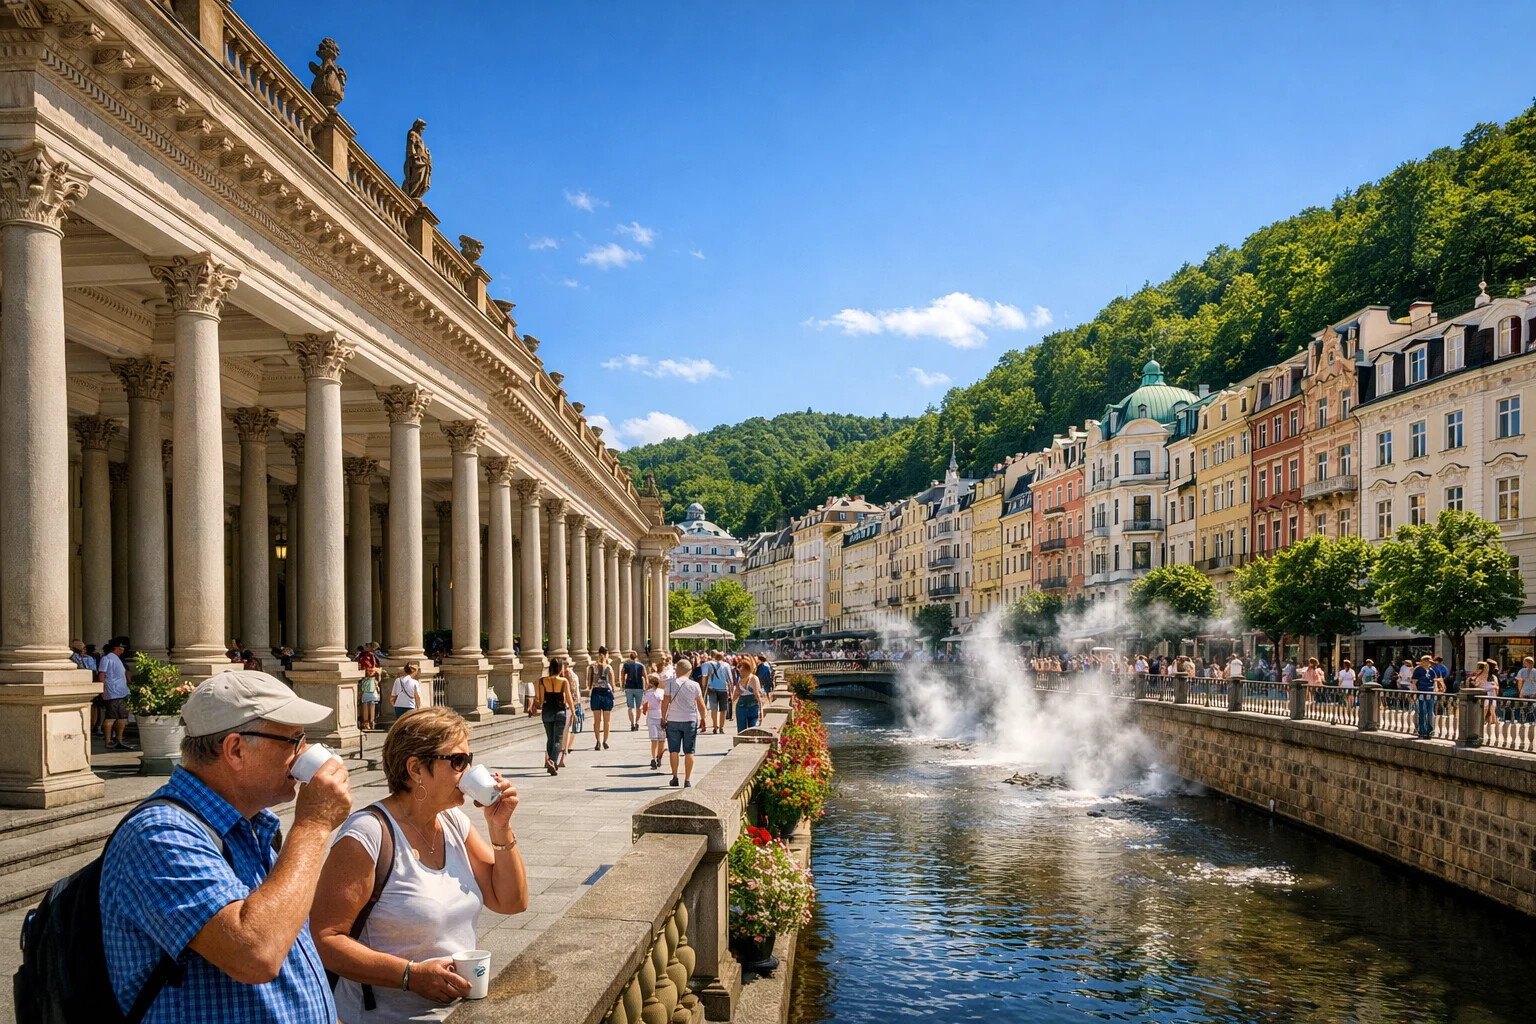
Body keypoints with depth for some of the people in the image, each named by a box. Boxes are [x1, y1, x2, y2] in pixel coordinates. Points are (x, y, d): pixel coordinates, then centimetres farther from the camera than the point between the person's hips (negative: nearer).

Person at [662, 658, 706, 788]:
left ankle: (675, 777, 15)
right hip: (690, 720, 0)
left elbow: (665, 703, -5)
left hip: (673, 720, 0)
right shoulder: (694, 685, -4)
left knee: (674, 750, 12)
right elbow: (701, 705, 0)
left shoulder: (670, 684, -7)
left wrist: (663, 717, 8)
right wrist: (703, 719, 13)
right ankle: (687, 780, 4)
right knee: (689, 752, 6)